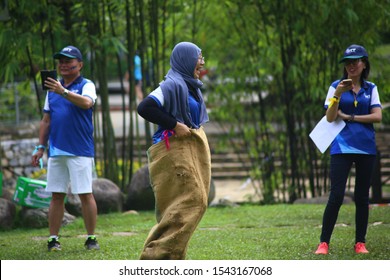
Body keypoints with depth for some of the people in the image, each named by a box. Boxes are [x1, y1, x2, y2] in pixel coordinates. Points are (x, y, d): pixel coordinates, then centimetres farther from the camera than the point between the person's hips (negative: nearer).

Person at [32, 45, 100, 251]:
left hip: (80, 151, -5)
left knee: (85, 194, -4)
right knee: (56, 196, 5)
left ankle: (91, 238, 2)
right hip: (56, 150, 5)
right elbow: (46, 120, 19)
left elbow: (86, 102, -23)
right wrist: (41, 147, 13)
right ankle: (53, 239, 6)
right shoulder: (53, 88, 16)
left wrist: (63, 92, -34)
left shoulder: (86, 86, 0)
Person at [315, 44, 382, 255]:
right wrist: (338, 94, -20)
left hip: (366, 148, 2)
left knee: (362, 198, 5)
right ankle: (324, 243, -4)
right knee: (336, 196, -10)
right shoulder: (337, 87, 4)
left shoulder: (371, 89, 10)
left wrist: (349, 117, -6)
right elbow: (330, 117, -6)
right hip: (342, 148, -2)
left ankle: (360, 243, 12)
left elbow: (377, 116, -2)